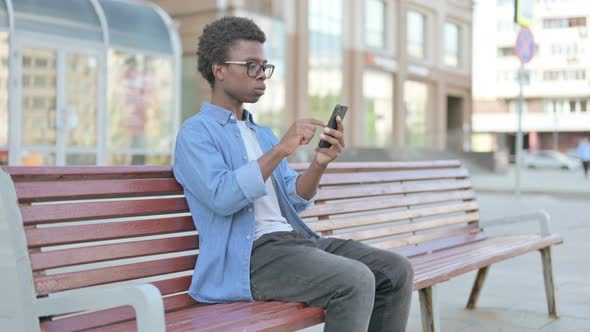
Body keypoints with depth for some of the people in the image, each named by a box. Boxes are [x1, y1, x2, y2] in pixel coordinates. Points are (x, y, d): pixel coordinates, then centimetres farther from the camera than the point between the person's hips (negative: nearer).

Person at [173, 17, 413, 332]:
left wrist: (319, 163, -5)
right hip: (247, 256, -8)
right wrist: (280, 150, -20)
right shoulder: (195, 132, -1)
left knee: (397, 271, -8)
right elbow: (222, 197, -18)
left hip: (295, 239, 8)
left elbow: (295, 199, 14)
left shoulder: (264, 134, 23)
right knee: (355, 281, -28)